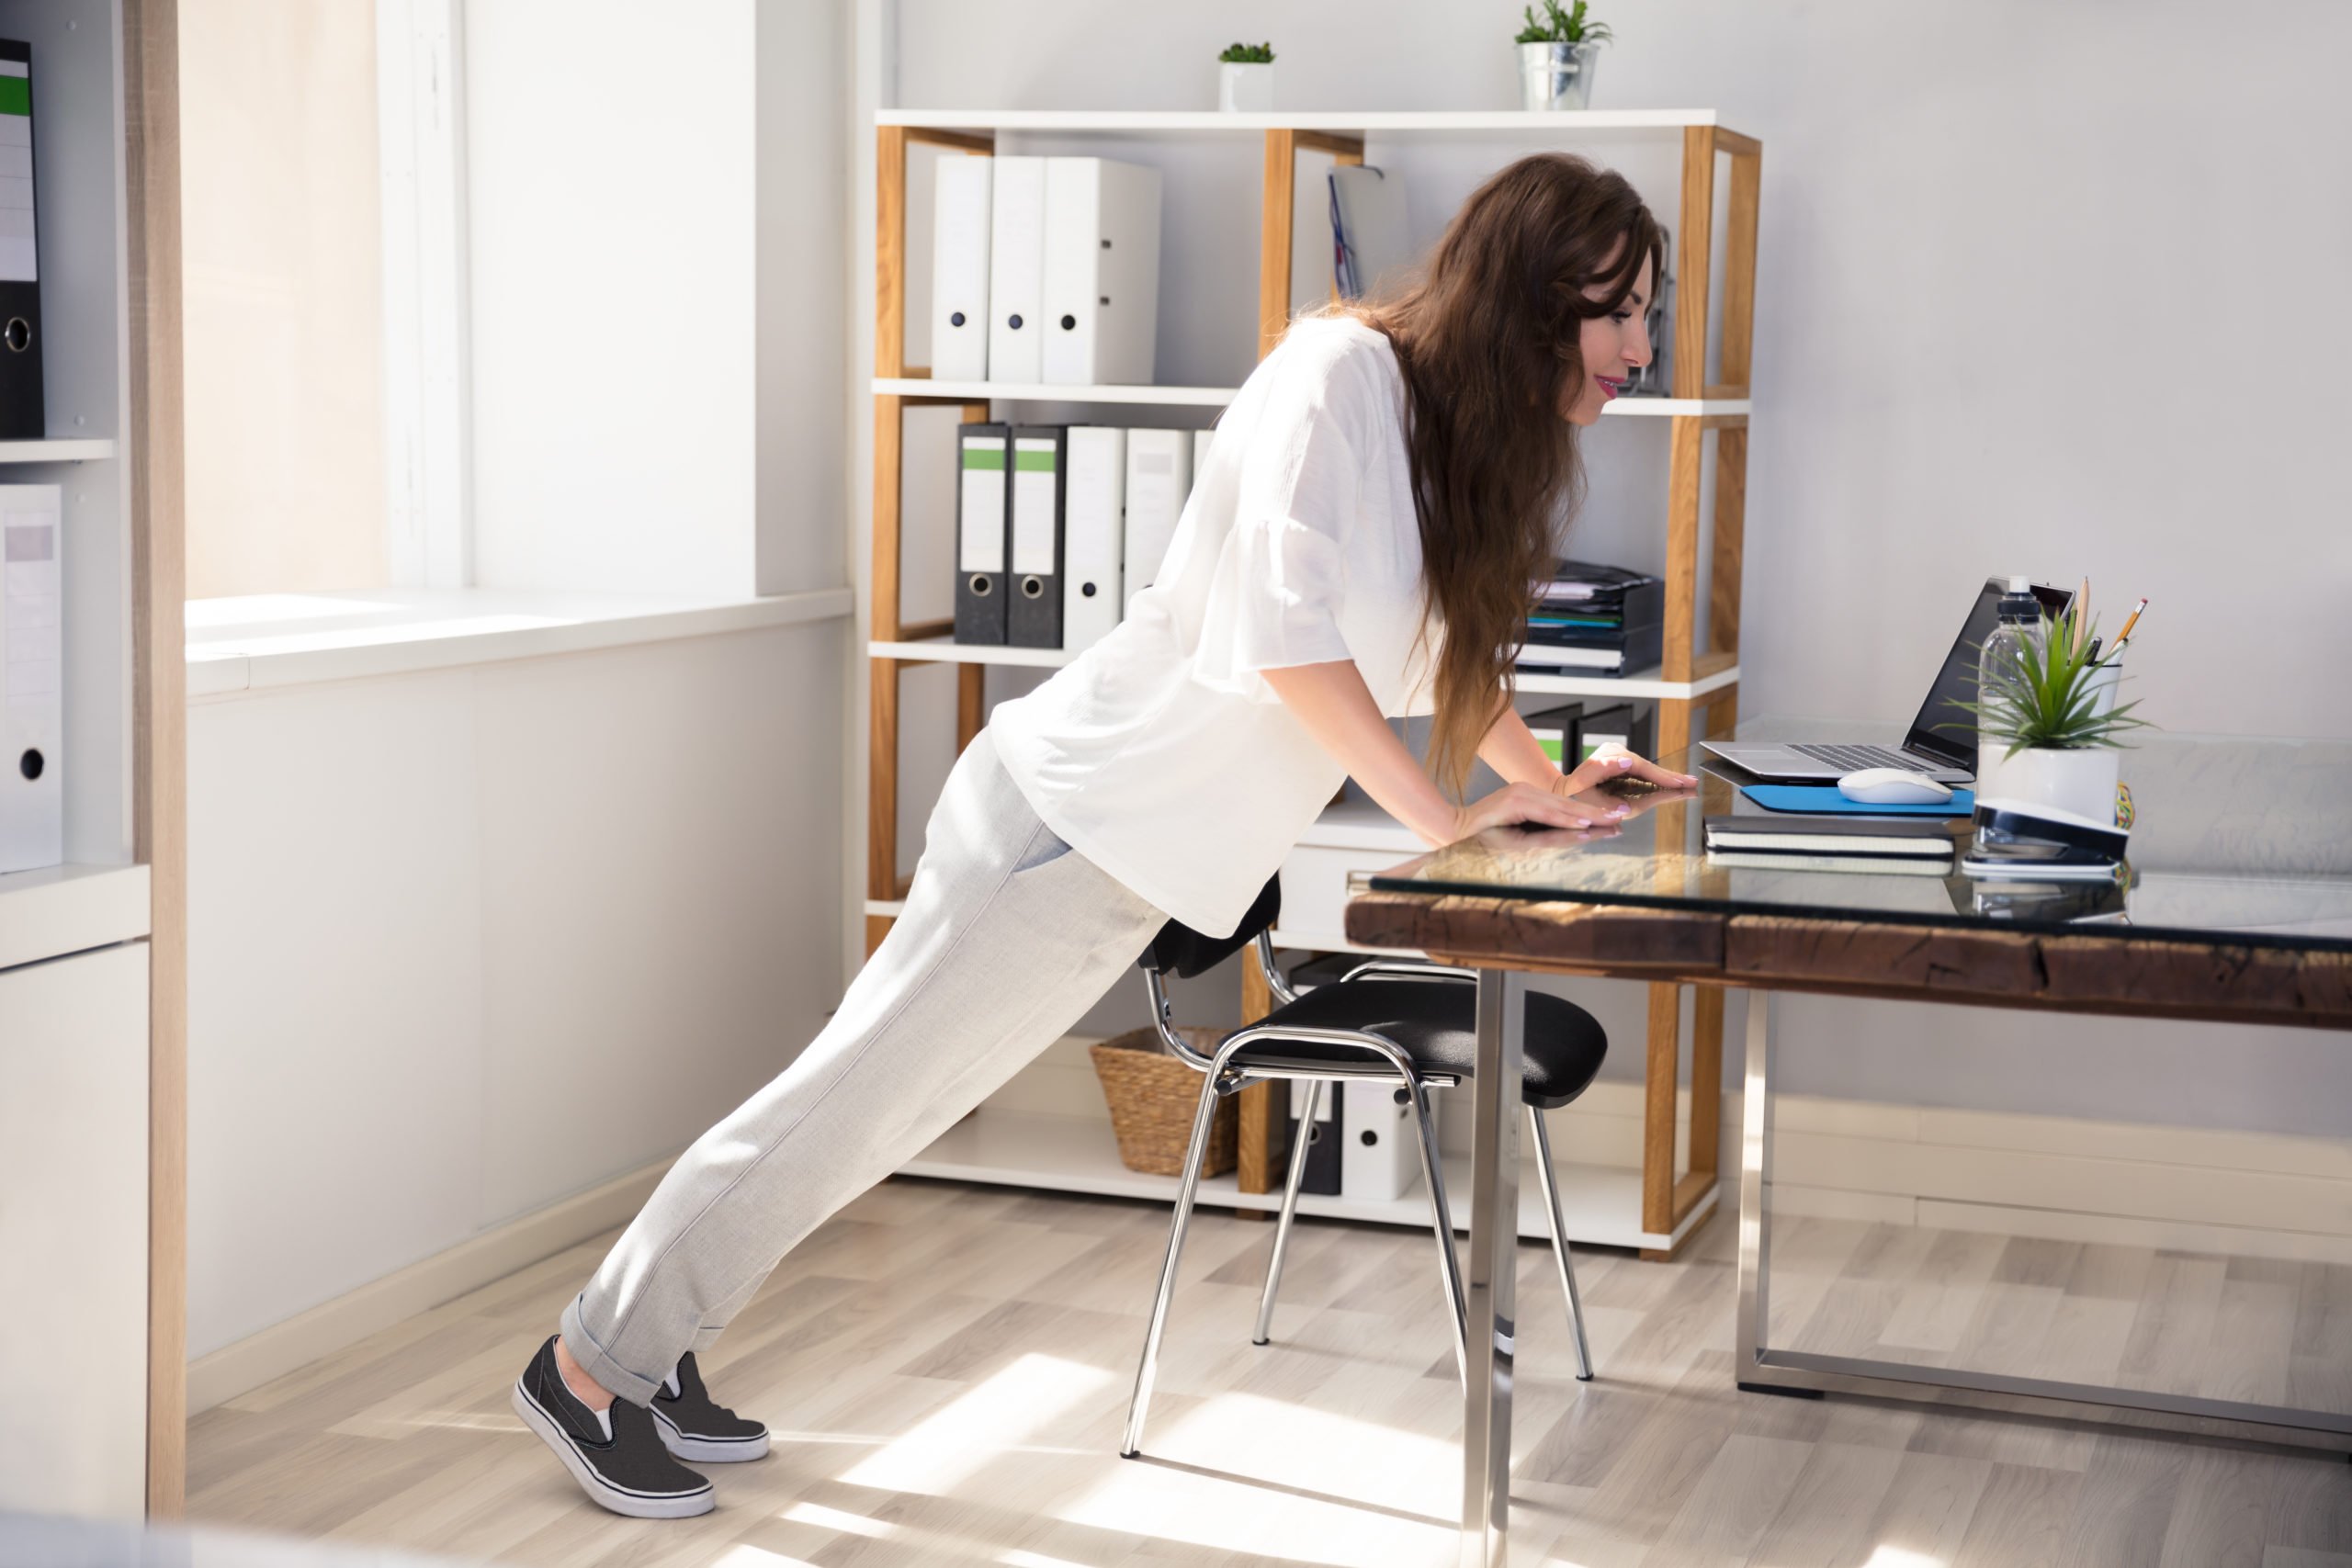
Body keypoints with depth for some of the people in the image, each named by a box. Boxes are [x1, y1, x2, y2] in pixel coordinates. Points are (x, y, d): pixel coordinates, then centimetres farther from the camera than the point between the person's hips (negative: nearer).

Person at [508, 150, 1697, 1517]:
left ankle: (652, 1350, 25)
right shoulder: (1346, 369, -16)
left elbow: (1447, 647, 28)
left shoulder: (1479, 446, 12)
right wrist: (1446, 812, -19)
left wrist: (1548, 781, 18)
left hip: (1136, 863, 9)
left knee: (894, 1102, 13)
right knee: (858, 1091, -2)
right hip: (1085, 806, -9)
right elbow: (1281, 628, -23)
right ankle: (593, 1365, 11)